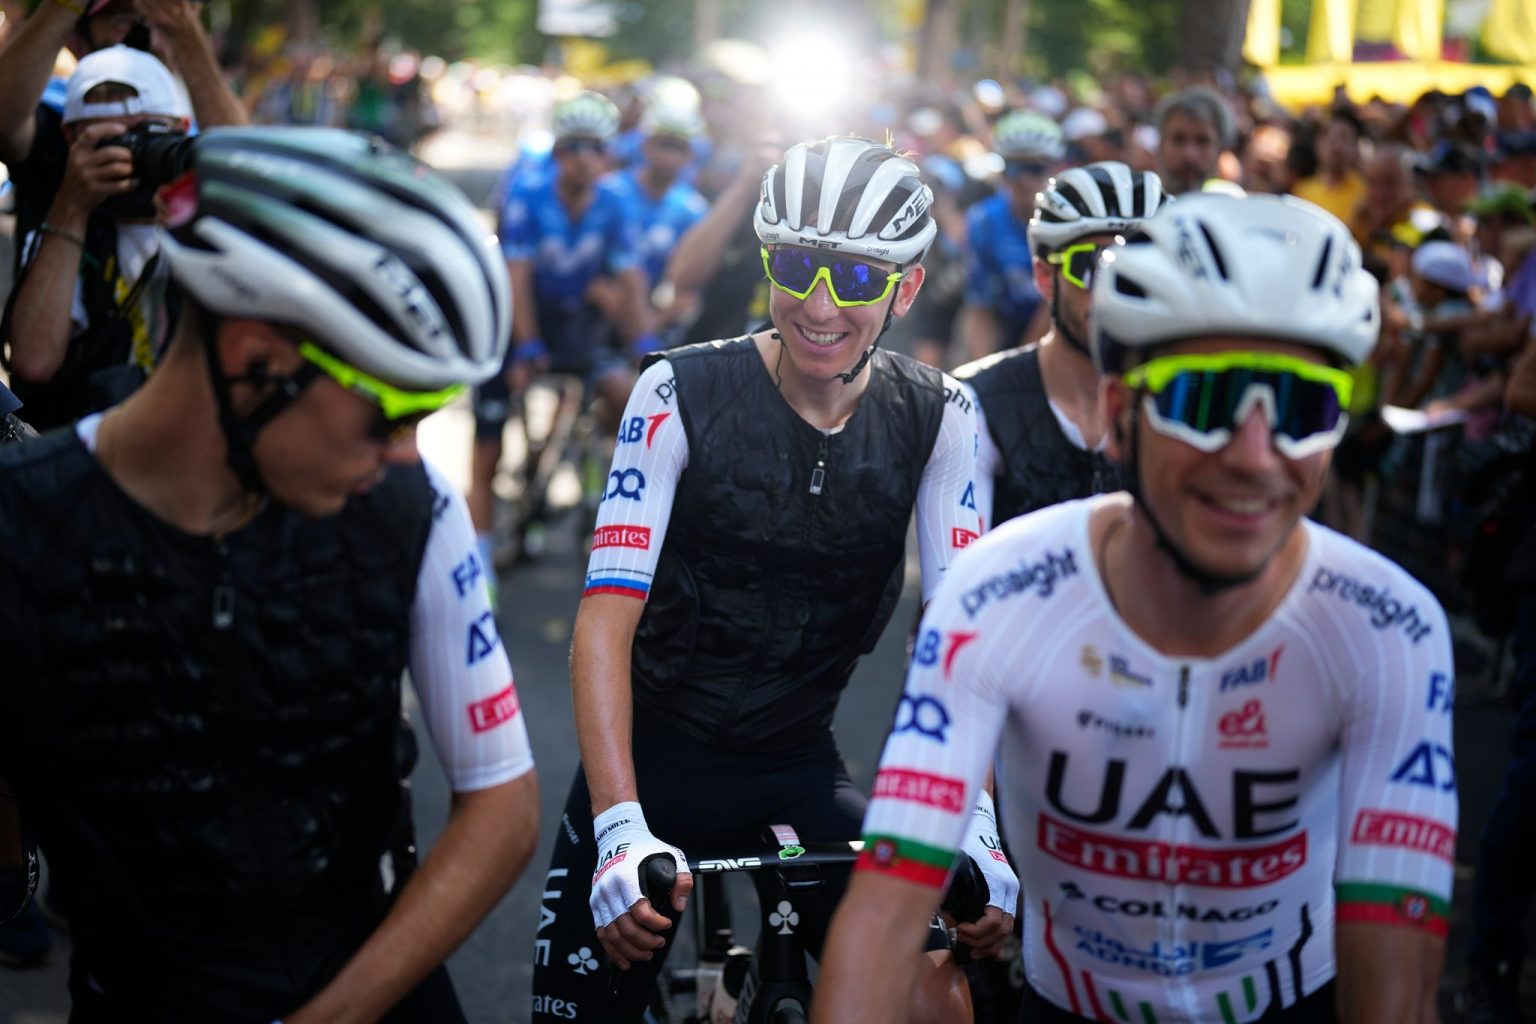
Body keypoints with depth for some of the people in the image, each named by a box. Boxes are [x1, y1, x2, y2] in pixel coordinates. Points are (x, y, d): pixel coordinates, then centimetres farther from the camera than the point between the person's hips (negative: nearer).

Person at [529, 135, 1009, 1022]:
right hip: (655, 759, -1)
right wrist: (621, 826, -32)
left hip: (798, 769, 2)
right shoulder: (682, 394, -14)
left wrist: (973, 822, -28)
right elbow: (606, 622, -20)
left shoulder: (936, 422, -6)